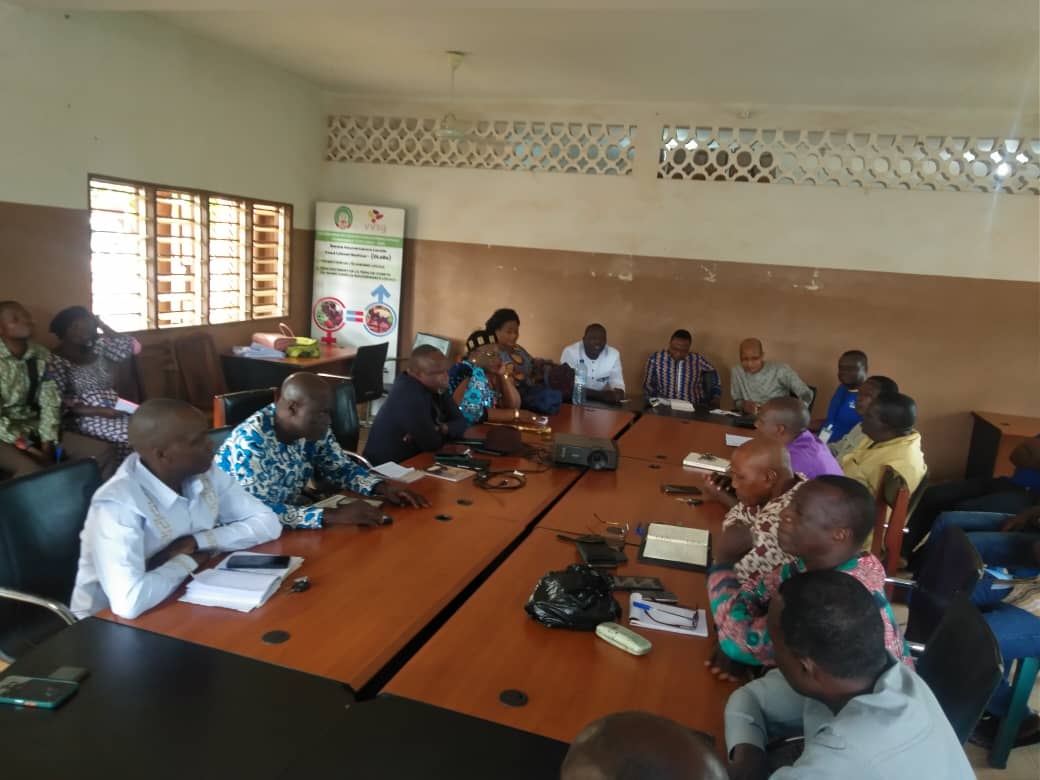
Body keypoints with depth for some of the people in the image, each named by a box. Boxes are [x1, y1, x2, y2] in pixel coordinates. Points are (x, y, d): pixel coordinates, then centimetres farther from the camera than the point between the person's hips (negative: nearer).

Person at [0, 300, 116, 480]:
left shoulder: (41, 355, 5)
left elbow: (50, 402, 2)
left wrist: (47, 444, -10)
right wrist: (27, 448, -21)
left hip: (36, 430, 5)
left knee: (103, 451, -11)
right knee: (32, 471, -36)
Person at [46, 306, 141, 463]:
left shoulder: (97, 347, 10)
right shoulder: (56, 360, -5)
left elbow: (134, 347, 2)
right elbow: (60, 404, -11)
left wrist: (102, 325, 3)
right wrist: (99, 411, -20)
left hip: (115, 409, 6)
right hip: (85, 417, -6)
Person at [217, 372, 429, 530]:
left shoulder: (312, 428, -8)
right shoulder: (250, 442, -28)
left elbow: (341, 468, 5)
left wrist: (383, 488, -13)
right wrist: (334, 516, -41)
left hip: (288, 525, 6)